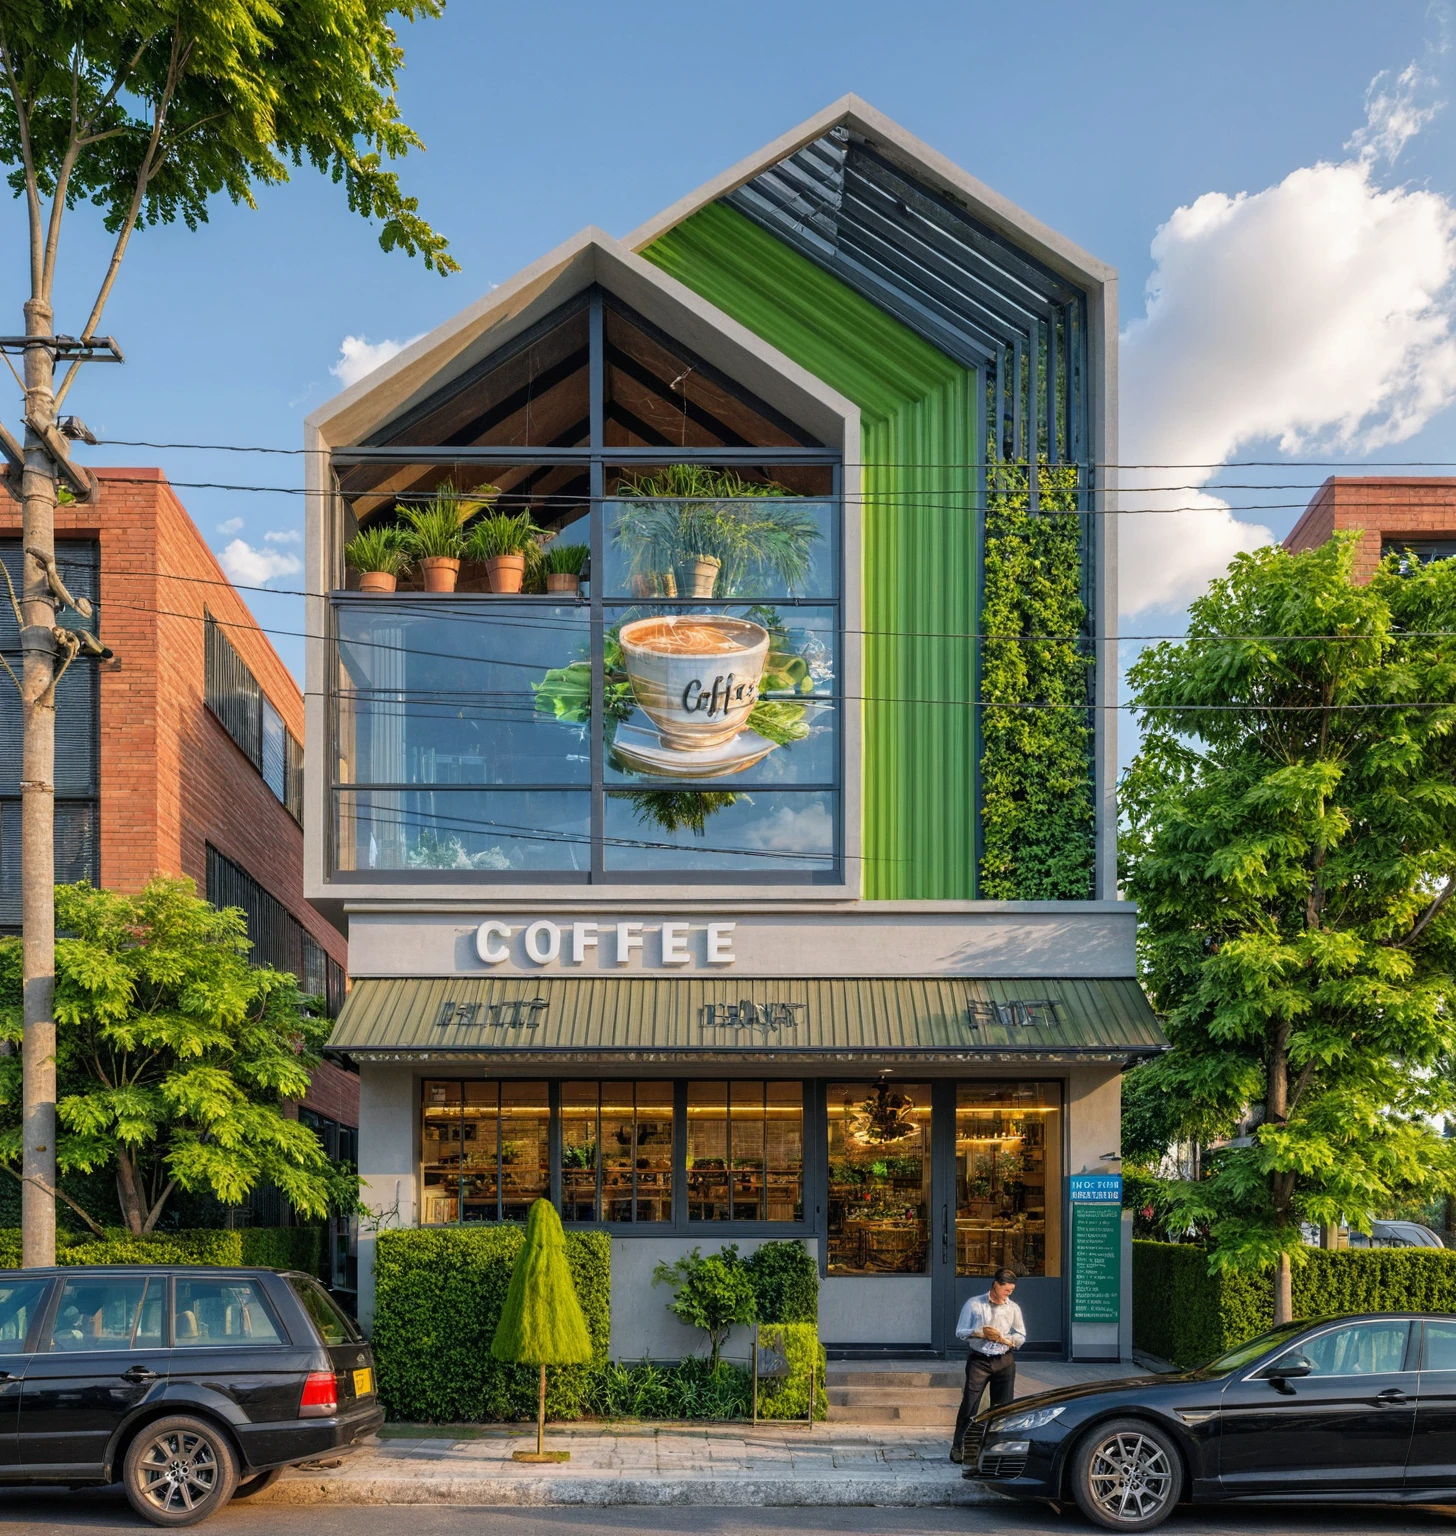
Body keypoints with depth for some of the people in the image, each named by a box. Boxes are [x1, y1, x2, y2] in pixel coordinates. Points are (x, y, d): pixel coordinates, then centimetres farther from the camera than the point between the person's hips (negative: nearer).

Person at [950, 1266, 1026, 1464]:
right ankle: (958, 1447, -3)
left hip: (1004, 1361, 3)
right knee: (969, 1404, -7)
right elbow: (960, 1332, 2)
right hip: (979, 1360, -3)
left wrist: (1004, 1339, -9)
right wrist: (980, 1333, -16)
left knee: (1003, 1407, 3)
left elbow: (1021, 1336, 10)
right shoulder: (974, 1304, 0)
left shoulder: (1013, 1308, 6)